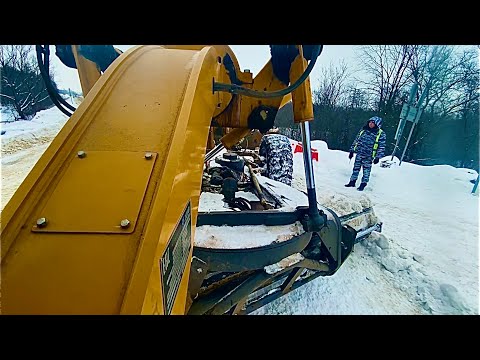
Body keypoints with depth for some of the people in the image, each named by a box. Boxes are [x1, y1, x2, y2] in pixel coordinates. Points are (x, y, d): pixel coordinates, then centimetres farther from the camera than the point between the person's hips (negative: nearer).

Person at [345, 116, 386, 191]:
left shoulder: (381, 134, -6)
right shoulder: (363, 130, 7)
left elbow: (381, 147, -6)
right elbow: (356, 140, 13)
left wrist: (378, 157, -12)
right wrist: (352, 150, 12)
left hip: (368, 156, -4)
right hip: (359, 153, 4)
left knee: (366, 170, 4)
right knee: (356, 168, 10)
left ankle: (363, 185, 14)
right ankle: (352, 182, 20)